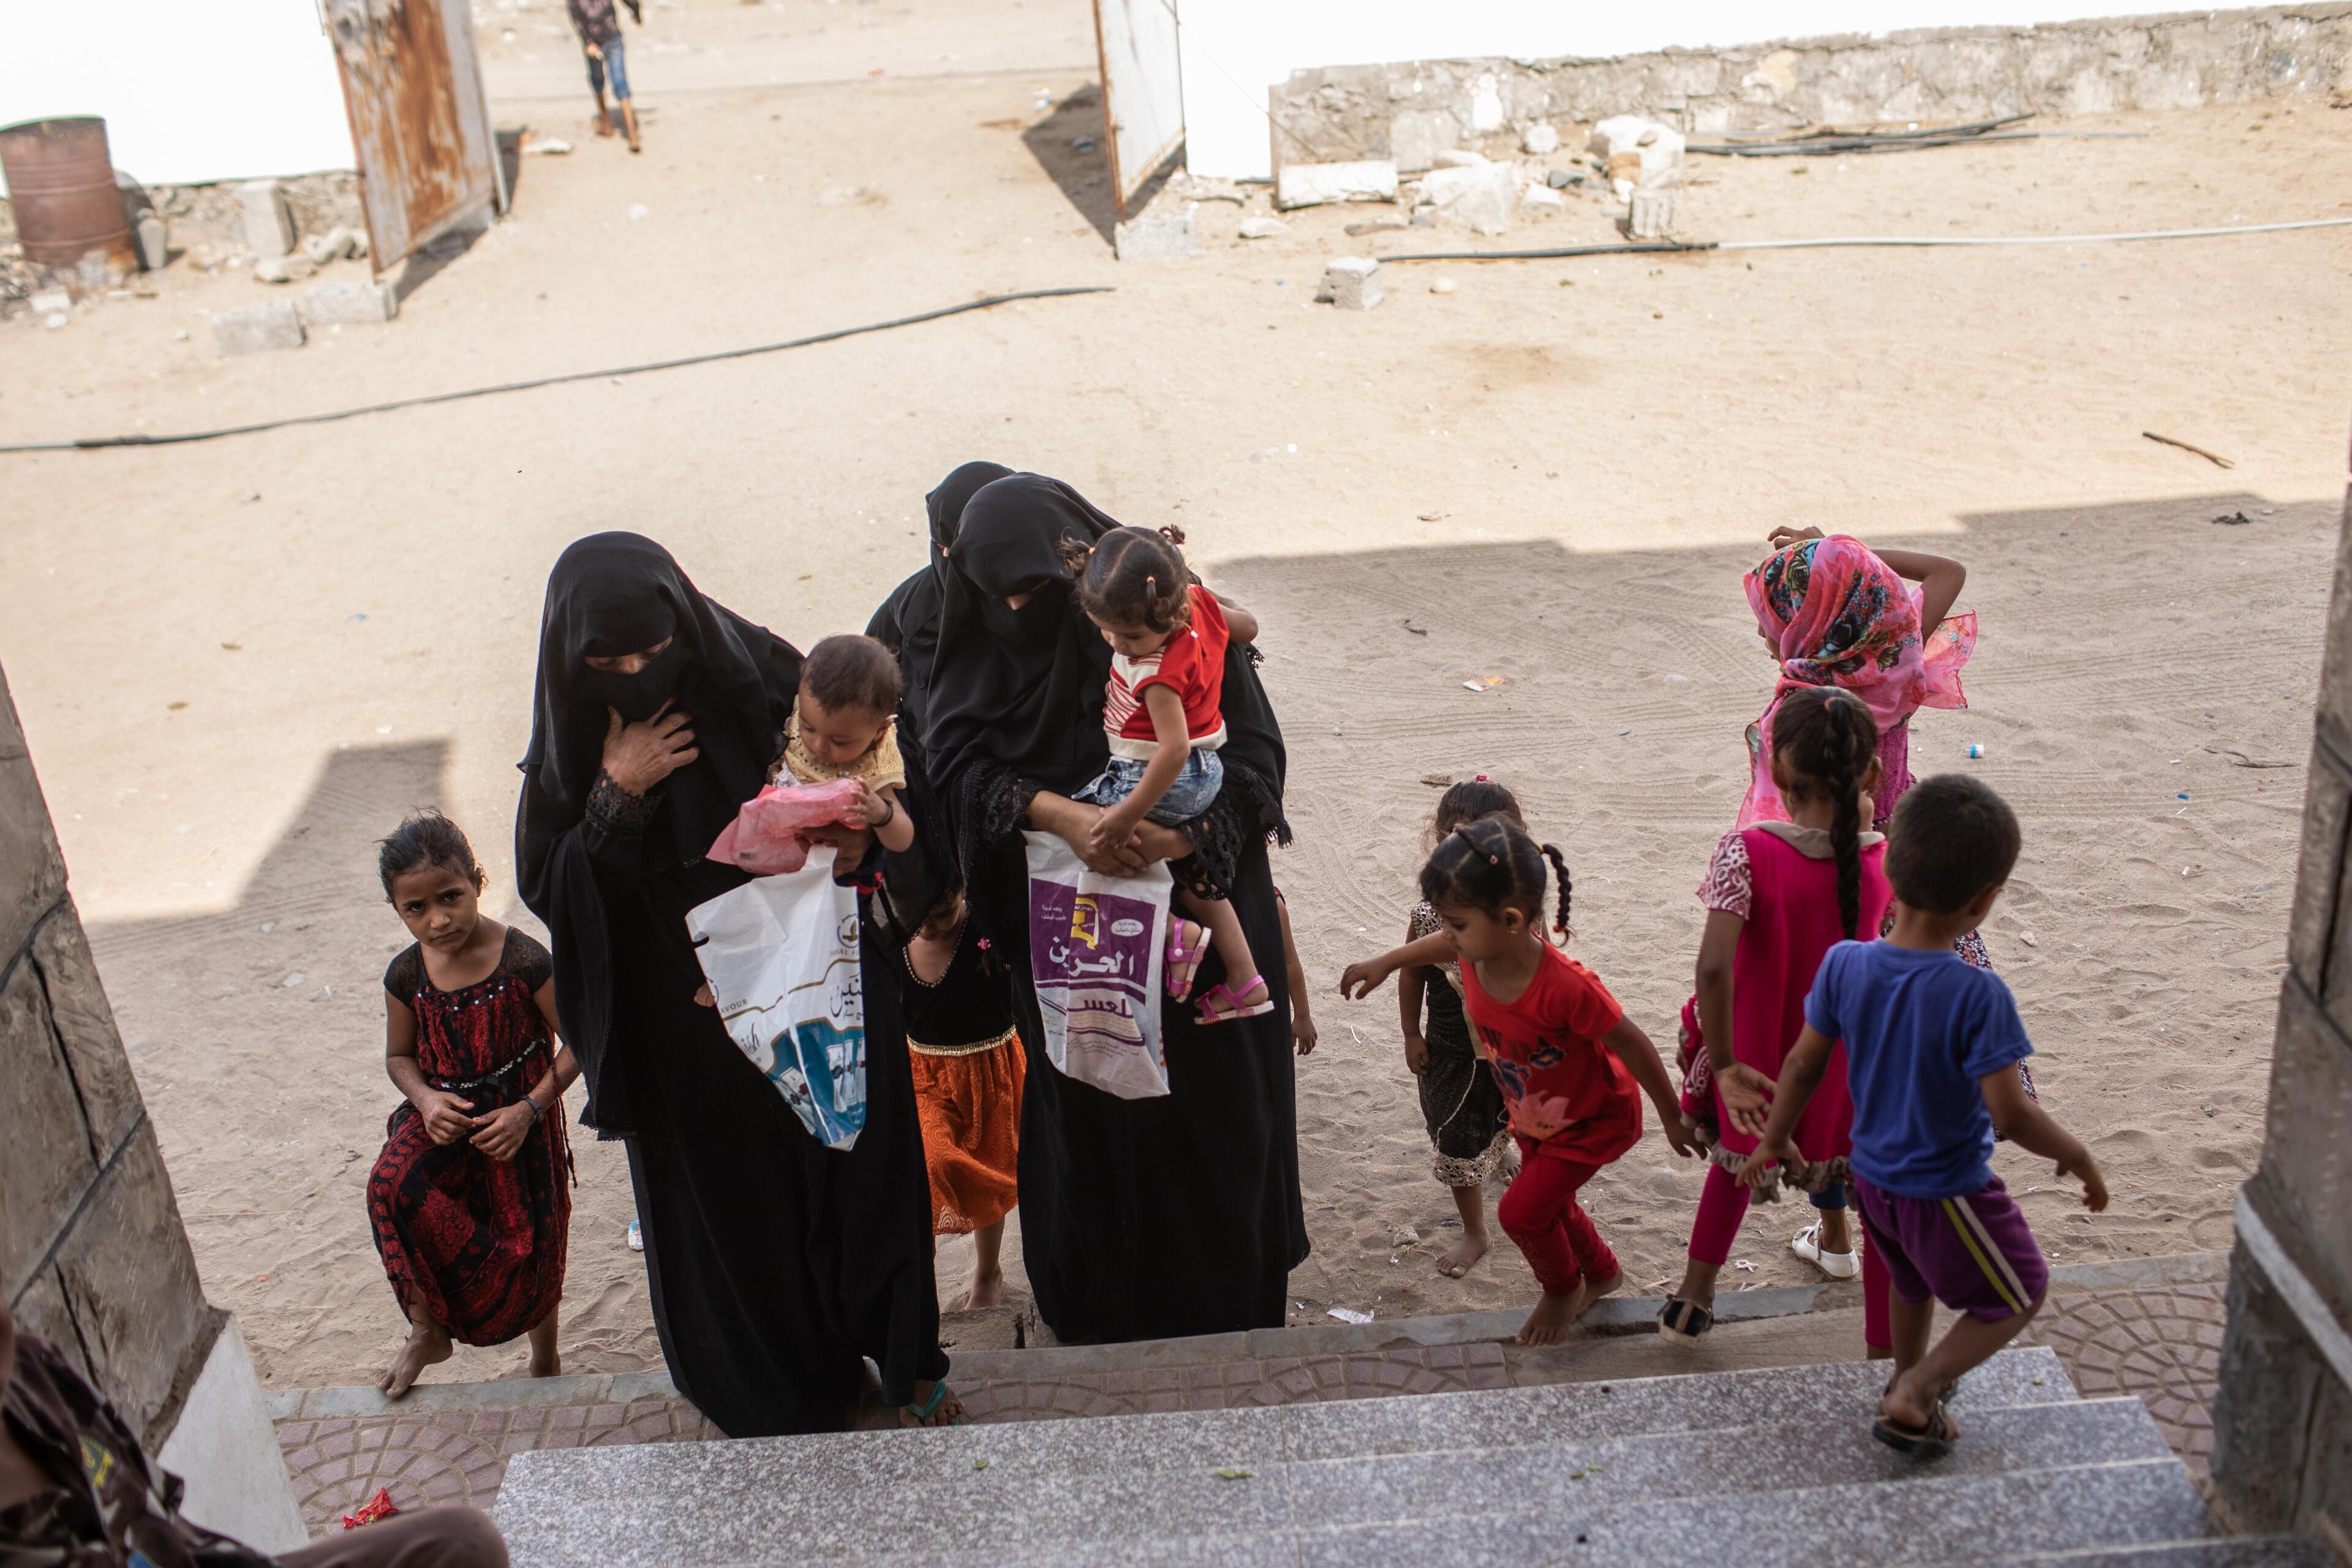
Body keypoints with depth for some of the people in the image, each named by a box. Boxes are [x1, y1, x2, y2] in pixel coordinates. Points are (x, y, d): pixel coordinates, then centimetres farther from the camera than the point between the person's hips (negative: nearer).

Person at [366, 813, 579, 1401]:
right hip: (443, 1118, 2)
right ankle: (427, 1328, -7)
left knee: (530, 1248, 8)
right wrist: (425, 1098, -12)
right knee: (393, 1186, -28)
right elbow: (399, 1056, 9)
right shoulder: (406, 976, -6)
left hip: (517, 1124, -2)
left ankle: (545, 1358, 39)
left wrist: (529, 1109, -20)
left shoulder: (523, 961, -18)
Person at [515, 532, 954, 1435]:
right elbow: (546, 888, -10)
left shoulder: (763, 676, -11)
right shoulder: (573, 743, -9)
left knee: (862, 1169, 11)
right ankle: (782, 1396, 35)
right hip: (688, 1029, 0)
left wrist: (858, 837, -20)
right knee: (733, 1203, 12)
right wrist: (617, 793, -22)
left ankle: (902, 1359, 35)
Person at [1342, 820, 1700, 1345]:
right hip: (1535, 1118, 7)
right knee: (1547, 1201, 23)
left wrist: (1672, 1119, -16)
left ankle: (1564, 1288, 25)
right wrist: (1385, 963, 12)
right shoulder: (1477, 948, -26)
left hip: (1595, 1119, -7)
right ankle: (1602, 1273, 54)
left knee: (1521, 1211, -8)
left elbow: (1632, 1045, -29)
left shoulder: (1564, 986, -44)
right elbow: (1446, 946, 2)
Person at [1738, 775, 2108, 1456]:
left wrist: (1776, 1139, 12)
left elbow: (1803, 1065, -4)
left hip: (1873, 1176, 6)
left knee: (1914, 1283, 33)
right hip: (1947, 1191, -6)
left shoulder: (1844, 965, -16)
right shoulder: (1978, 995, -31)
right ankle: (1914, 1395, 14)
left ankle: (1908, 1381, 53)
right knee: (2019, 1294, 20)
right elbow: (2011, 1115, -28)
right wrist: (2078, 1157, -9)